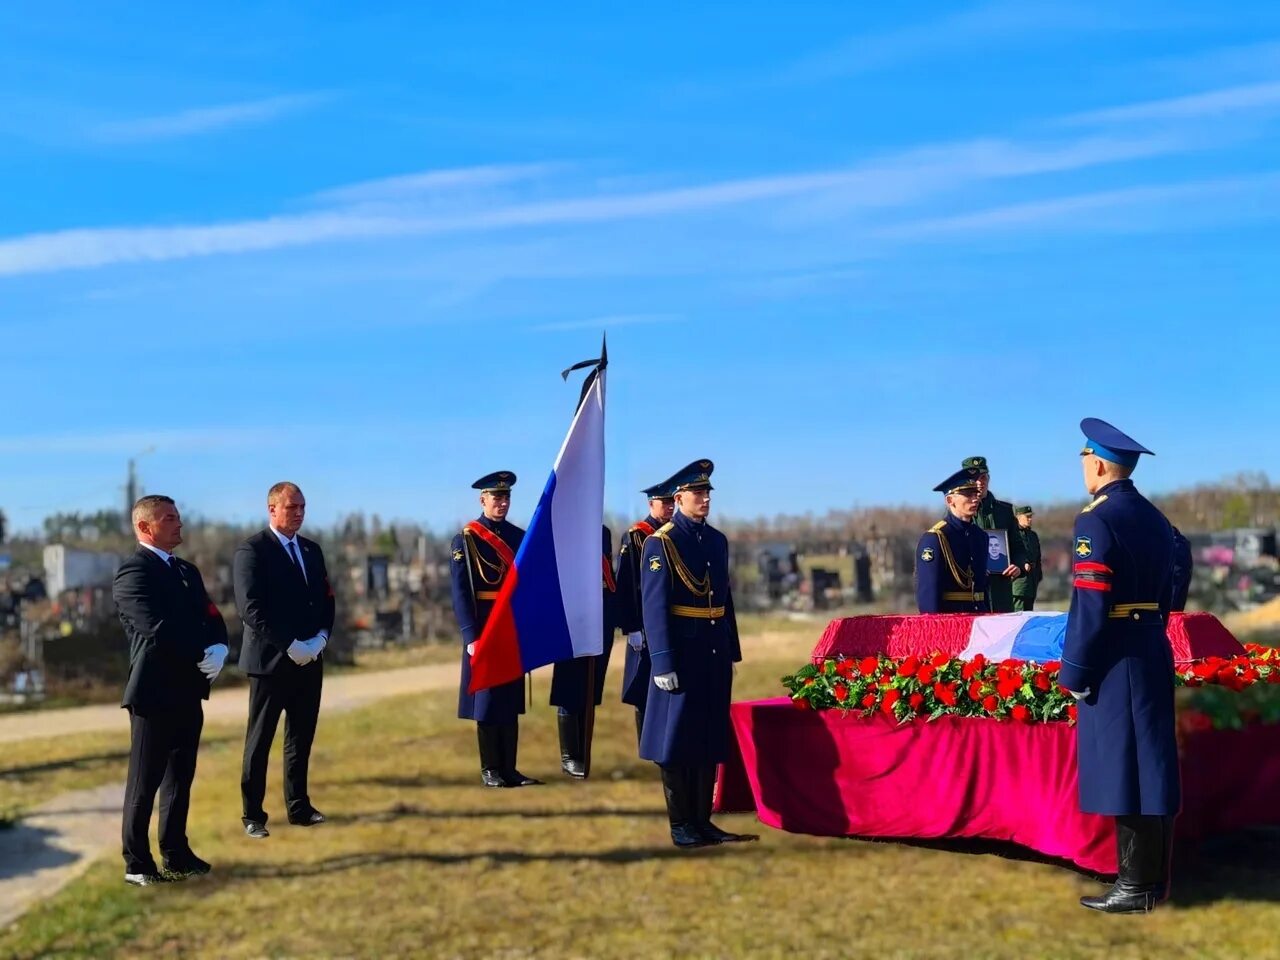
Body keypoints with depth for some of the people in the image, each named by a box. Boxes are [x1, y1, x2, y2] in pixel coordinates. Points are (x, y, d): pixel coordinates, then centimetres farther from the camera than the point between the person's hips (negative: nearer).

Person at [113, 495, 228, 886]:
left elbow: (212, 619, 11)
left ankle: (176, 852, 23)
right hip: (155, 692, -8)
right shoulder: (133, 573, -10)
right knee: (145, 781, 0)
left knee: (180, 777, 13)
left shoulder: (187, 571, 17)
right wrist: (203, 655, -15)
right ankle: (137, 863, 8)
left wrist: (219, 650, -10)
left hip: (188, 690, 8)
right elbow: (157, 630, -21)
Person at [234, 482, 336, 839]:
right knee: (259, 741, 4)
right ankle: (252, 814, 12)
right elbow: (252, 609, -16)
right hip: (270, 660, -6)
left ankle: (298, 807, 21)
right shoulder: (252, 550, -9)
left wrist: (320, 637, -3)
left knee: (301, 739, 12)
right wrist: (290, 645, -18)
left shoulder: (312, 550, 13)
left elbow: (326, 600, 14)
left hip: (310, 659, 6)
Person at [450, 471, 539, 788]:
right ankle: (490, 769, 12)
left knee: (511, 700, 8)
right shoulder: (465, 540, -5)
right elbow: (461, 593, -10)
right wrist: (471, 637, -17)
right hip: (484, 631, -4)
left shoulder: (520, 537, 9)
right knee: (487, 700, 3)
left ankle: (509, 768, 15)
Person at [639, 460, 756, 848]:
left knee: (711, 739, 11)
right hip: (682, 654, -7)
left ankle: (703, 819, 20)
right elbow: (654, 607, -13)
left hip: (714, 655, 7)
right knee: (677, 740, 1)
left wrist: (732, 651, 14)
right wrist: (663, 663, -17)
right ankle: (681, 825, 10)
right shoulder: (660, 543, -9)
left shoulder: (717, 540, 12)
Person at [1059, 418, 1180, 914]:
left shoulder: (1095, 520, -15)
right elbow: (1164, 593, 16)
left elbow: (1090, 606, -19)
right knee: (1150, 763, 13)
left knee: (1122, 768, -3)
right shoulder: (1155, 518, 12)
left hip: (1116, 660, -9)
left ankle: (1136, 886, 3)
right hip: (1152, 652, 9)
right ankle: (1153, 875, 21)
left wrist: (1073, 672, -12)